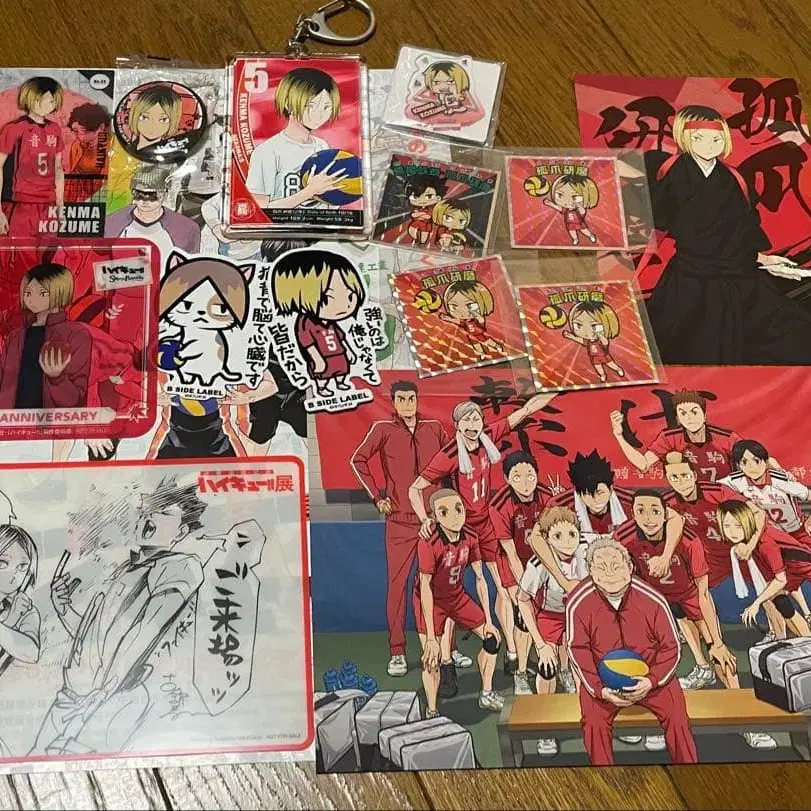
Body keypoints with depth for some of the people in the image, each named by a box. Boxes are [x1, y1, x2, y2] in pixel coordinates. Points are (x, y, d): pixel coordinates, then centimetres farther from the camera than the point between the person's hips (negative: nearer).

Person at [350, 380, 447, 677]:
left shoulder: (434, 428, 7)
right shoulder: (383, 429, -1)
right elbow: (358, 460, 1)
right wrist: (377, 496, -3)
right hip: (400, 521, -2)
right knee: (397, 583, -1)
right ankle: (397, 652, 5)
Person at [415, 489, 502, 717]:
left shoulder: (470, 538, -16)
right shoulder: (428, 544, -34)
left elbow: (480, 579, -7)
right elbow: (425, 589, -30)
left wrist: (488, 621, -4)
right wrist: (431, 637, -29)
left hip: (458, 596, 6)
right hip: (431, 601, -6)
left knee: (492, 637, 9)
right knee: (431, 657, -11)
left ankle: (486, 694, 30)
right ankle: (431, 713, 12)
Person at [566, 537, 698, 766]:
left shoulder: (653, 599, -15)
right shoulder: (578, 603, -15)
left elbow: (671, 647, -7)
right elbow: (578, 651, -9)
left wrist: (651, 680, -22)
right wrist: (600, 689, -22)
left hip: (650, 676, 0)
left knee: (677, 717, -18)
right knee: (594, 722, -22)